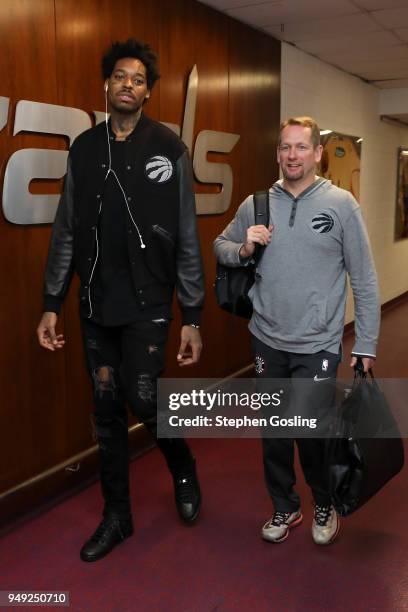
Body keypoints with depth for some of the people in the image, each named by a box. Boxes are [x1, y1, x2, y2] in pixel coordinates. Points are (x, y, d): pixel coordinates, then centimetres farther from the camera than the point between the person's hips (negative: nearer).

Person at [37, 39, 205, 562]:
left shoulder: (168, 148, -3)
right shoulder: (84, 148, 8)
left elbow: (187, 239, -5)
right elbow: (66, 232, 9)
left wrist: (192, 317, -8)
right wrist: (51, 303, 5)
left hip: (147, 302, -3)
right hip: (96, 304, 4)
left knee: (143, 402, -7)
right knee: (107, 410, 10)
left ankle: (183, 468, 27)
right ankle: (116, 515, 27)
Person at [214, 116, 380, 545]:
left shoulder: (341, 204, -4)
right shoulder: (255, 205, 3)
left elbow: (364, 280, -3)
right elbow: (220, 247, 14)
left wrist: (366, 344, -4)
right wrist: (243, 249, -9)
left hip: (318, 345, -3)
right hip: (267, 341, 3)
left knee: (312, 431, 0)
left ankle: (324, 505, 31)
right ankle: (284, 507, 37)